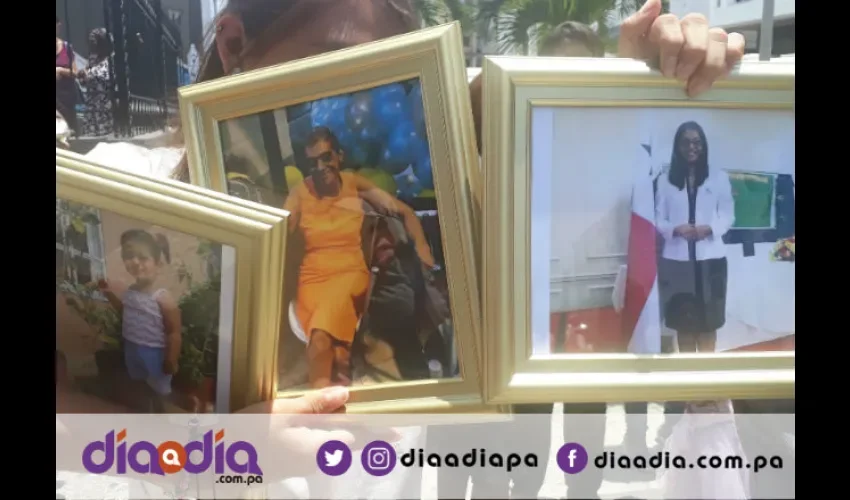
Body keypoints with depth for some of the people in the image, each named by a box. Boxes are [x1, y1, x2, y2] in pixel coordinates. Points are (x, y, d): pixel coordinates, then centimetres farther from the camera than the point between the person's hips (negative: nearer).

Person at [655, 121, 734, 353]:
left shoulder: (719, 178, 6)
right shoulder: (665, 181, 5)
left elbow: (728, 216, 3)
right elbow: (658, 220, 3)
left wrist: (709, 228, -17)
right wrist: (676, 229, -18)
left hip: (710, 259, 0)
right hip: (677, 259, 0)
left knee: (708, 320, 5)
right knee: (683, 321, 6)